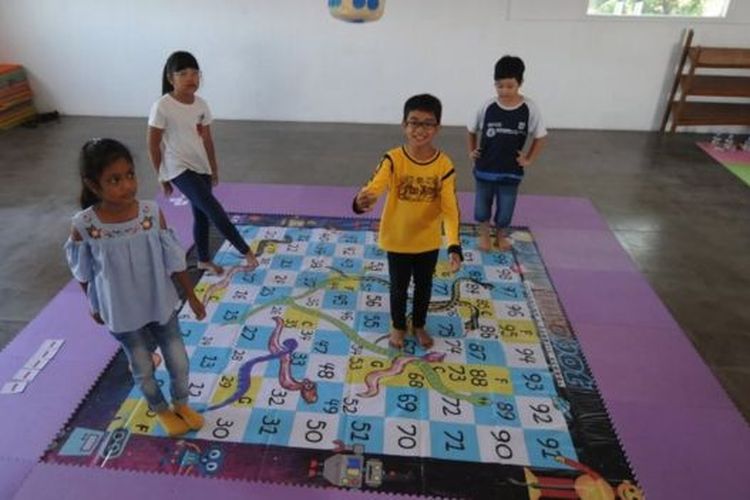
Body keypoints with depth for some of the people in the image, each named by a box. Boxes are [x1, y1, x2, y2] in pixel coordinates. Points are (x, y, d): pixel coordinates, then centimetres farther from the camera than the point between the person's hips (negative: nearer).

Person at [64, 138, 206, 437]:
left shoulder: (152, 214, -18)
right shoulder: (84, 226, -22)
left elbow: (175, 260, -7)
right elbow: (84, 274, -5)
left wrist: (191, 297, 1)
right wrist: (95, 307, 8)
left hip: (161, 304, 1)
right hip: (122, 314, -1)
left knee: (179, 362, 15)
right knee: (143, 370, 18)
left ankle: (181, 404, 46)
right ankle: (161, 411, 47)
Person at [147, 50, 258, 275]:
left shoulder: (201, 105, 2)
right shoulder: (162, 107, -15)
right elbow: (153, 144, -9)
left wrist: (214, 169, 16)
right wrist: (161, 176, -5)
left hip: (200, 167, 7)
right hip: (178, 169, -6)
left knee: (201, 214, 16)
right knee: (213, 209, -18)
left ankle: (204, 260, 33)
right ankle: (245, 251, -8)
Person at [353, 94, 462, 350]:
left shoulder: (444, 164, -15)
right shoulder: (393, 159, -19)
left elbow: (450, 208, -17)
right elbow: (374, 187, -35)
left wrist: (454, 246, -31)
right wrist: (362, 200, -61)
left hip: (429, 241, 1)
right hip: (397, 240, -1)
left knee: (424, 286, 22)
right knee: (398, 287, 19)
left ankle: (419, 325, 50)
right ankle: (398, 326, 46)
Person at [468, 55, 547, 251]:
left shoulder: (530, 108, -12)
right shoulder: (487, 106, -10)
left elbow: (539, 136, 0)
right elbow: (472, 130, 7)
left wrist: (529, 160, -3)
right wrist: (471, 151, 3)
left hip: (511, 170, -1)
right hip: (485, 167, 1)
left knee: (506, 207, 11)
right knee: (482, 204, 14)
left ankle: (501, 235, 37)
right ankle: (484, 234, 37)